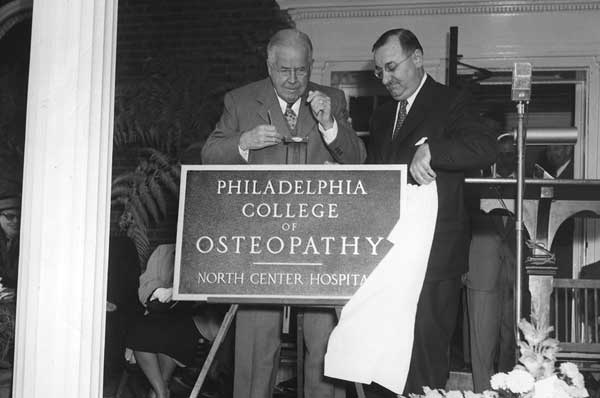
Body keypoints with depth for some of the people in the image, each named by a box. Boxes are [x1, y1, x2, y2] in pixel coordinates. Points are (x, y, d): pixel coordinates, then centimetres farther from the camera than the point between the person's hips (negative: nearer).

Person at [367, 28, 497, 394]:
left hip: (434, 256, -6)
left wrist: (429, 151, -26)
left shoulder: (450, 104, -2)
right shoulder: (383, 116, 21)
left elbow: (485, 148, -18)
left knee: (426, 351, -5)